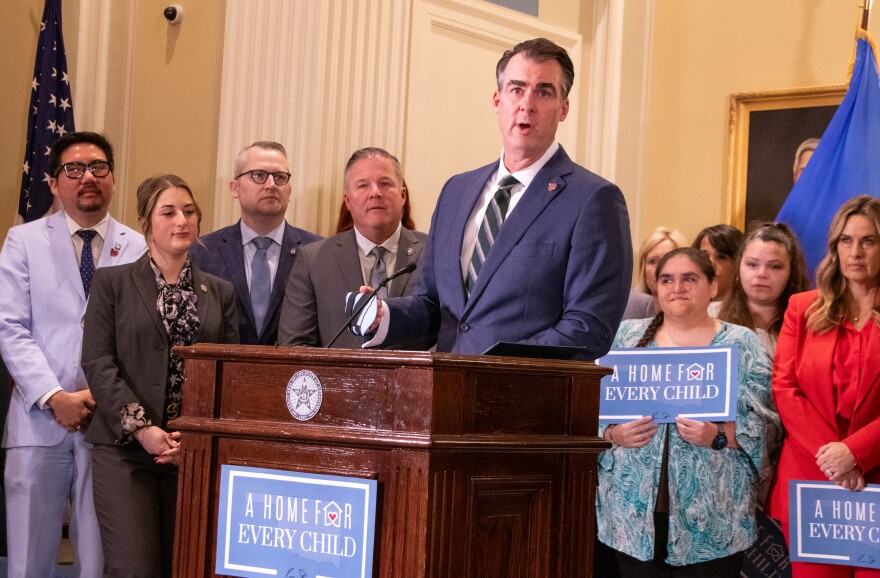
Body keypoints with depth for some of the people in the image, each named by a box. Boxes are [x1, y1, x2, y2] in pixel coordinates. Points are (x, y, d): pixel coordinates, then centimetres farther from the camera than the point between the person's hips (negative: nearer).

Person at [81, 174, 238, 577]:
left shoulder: (220, 292, 13)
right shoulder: (113, 282, 4)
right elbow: (98, 362, -4)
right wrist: (141, 427, -14)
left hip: (195, 452, 3)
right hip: (126, 447, -3)